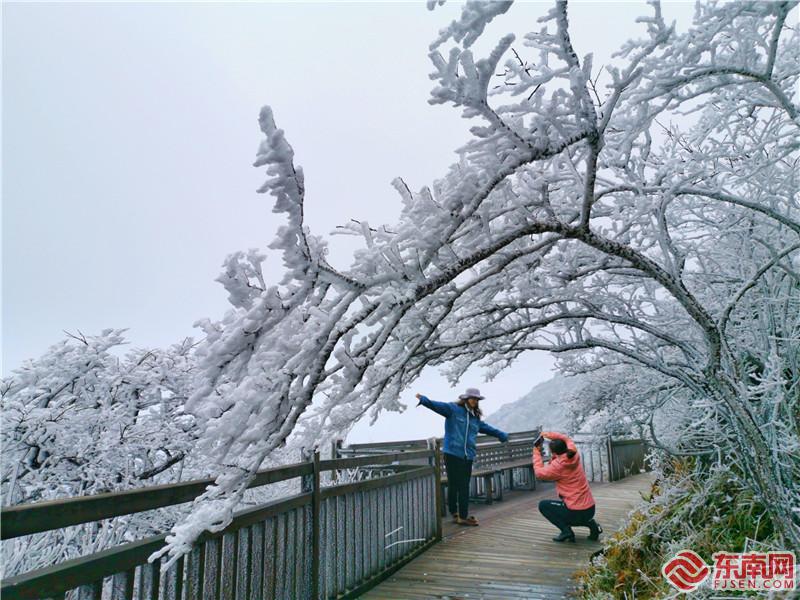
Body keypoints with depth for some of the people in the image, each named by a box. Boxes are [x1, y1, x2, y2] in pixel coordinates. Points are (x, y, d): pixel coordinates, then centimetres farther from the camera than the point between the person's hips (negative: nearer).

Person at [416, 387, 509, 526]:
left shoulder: (475, 418, 19)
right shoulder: (453, 409, -2)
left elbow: (487, 428, 34)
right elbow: (437, 406, -17)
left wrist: (502, 435, 43)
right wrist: (424, 400, -33)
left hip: (467, 457, 6)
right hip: (452, 454, -6)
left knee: (464, 487, 9)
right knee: (453, 485, -2)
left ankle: (463, 516, 21)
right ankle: (454, 513, 10)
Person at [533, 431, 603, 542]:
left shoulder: (558, 466, -18)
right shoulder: (574, 456, 1)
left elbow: (539, 473, -6)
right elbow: (565, 439, 19)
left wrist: (536, 452, 1)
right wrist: (547, 434, 12)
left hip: (577, 512, -7)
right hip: (590, 509, 7)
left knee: (543, 505, 10)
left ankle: (566, 530, -3)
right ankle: (590, 523, 13)